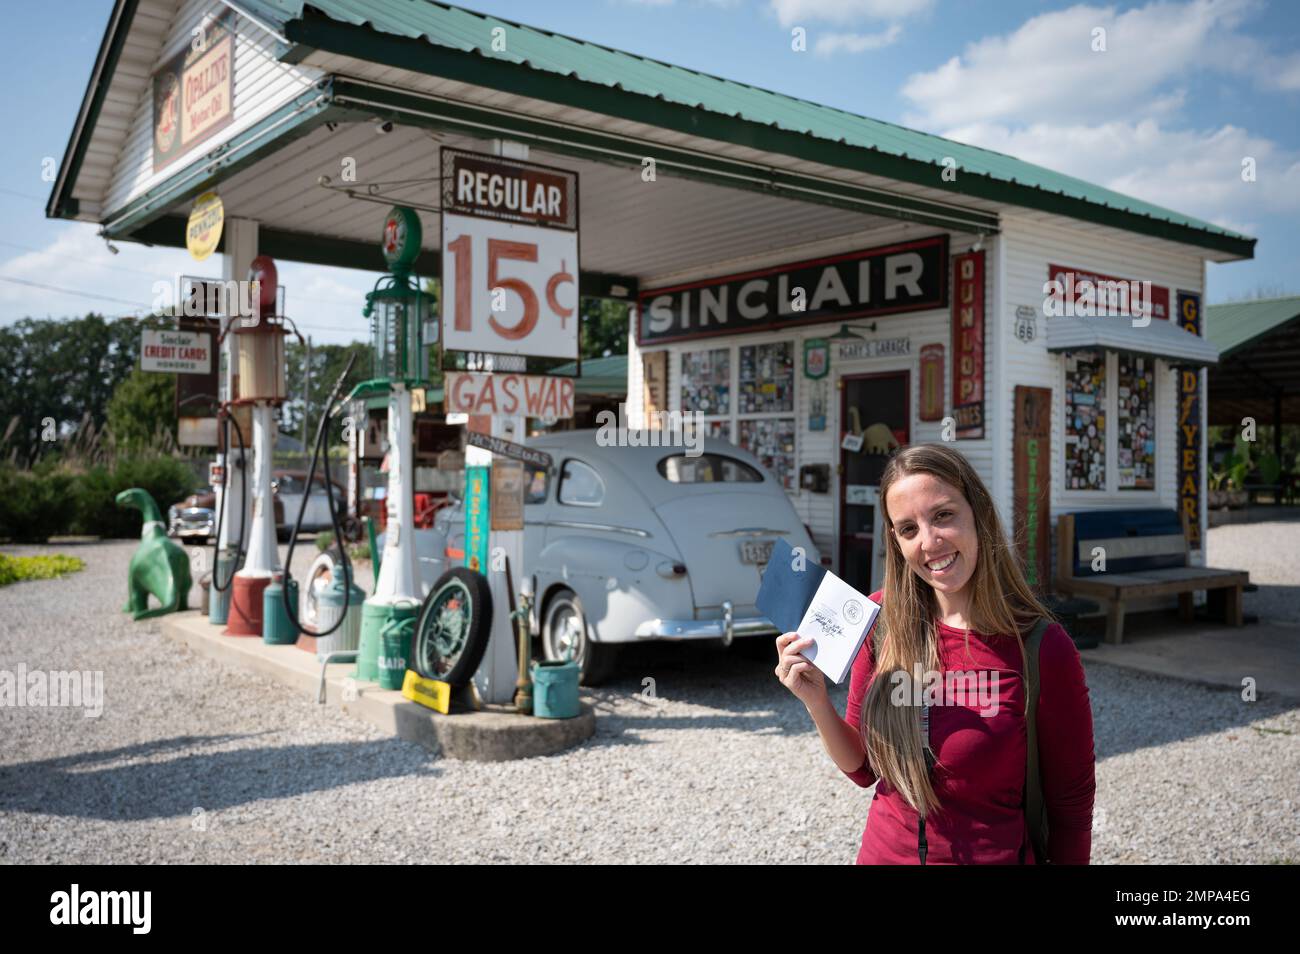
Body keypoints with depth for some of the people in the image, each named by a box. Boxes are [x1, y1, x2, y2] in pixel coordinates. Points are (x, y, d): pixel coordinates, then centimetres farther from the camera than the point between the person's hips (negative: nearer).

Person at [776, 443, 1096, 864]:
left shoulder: (1043, 649, -21)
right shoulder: (882, 619, -9)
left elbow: (1071, 804, -10)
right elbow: (864, 768, -1)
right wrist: (817, 702, -16)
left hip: (994, 854, -3)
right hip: (882, 851, 3)